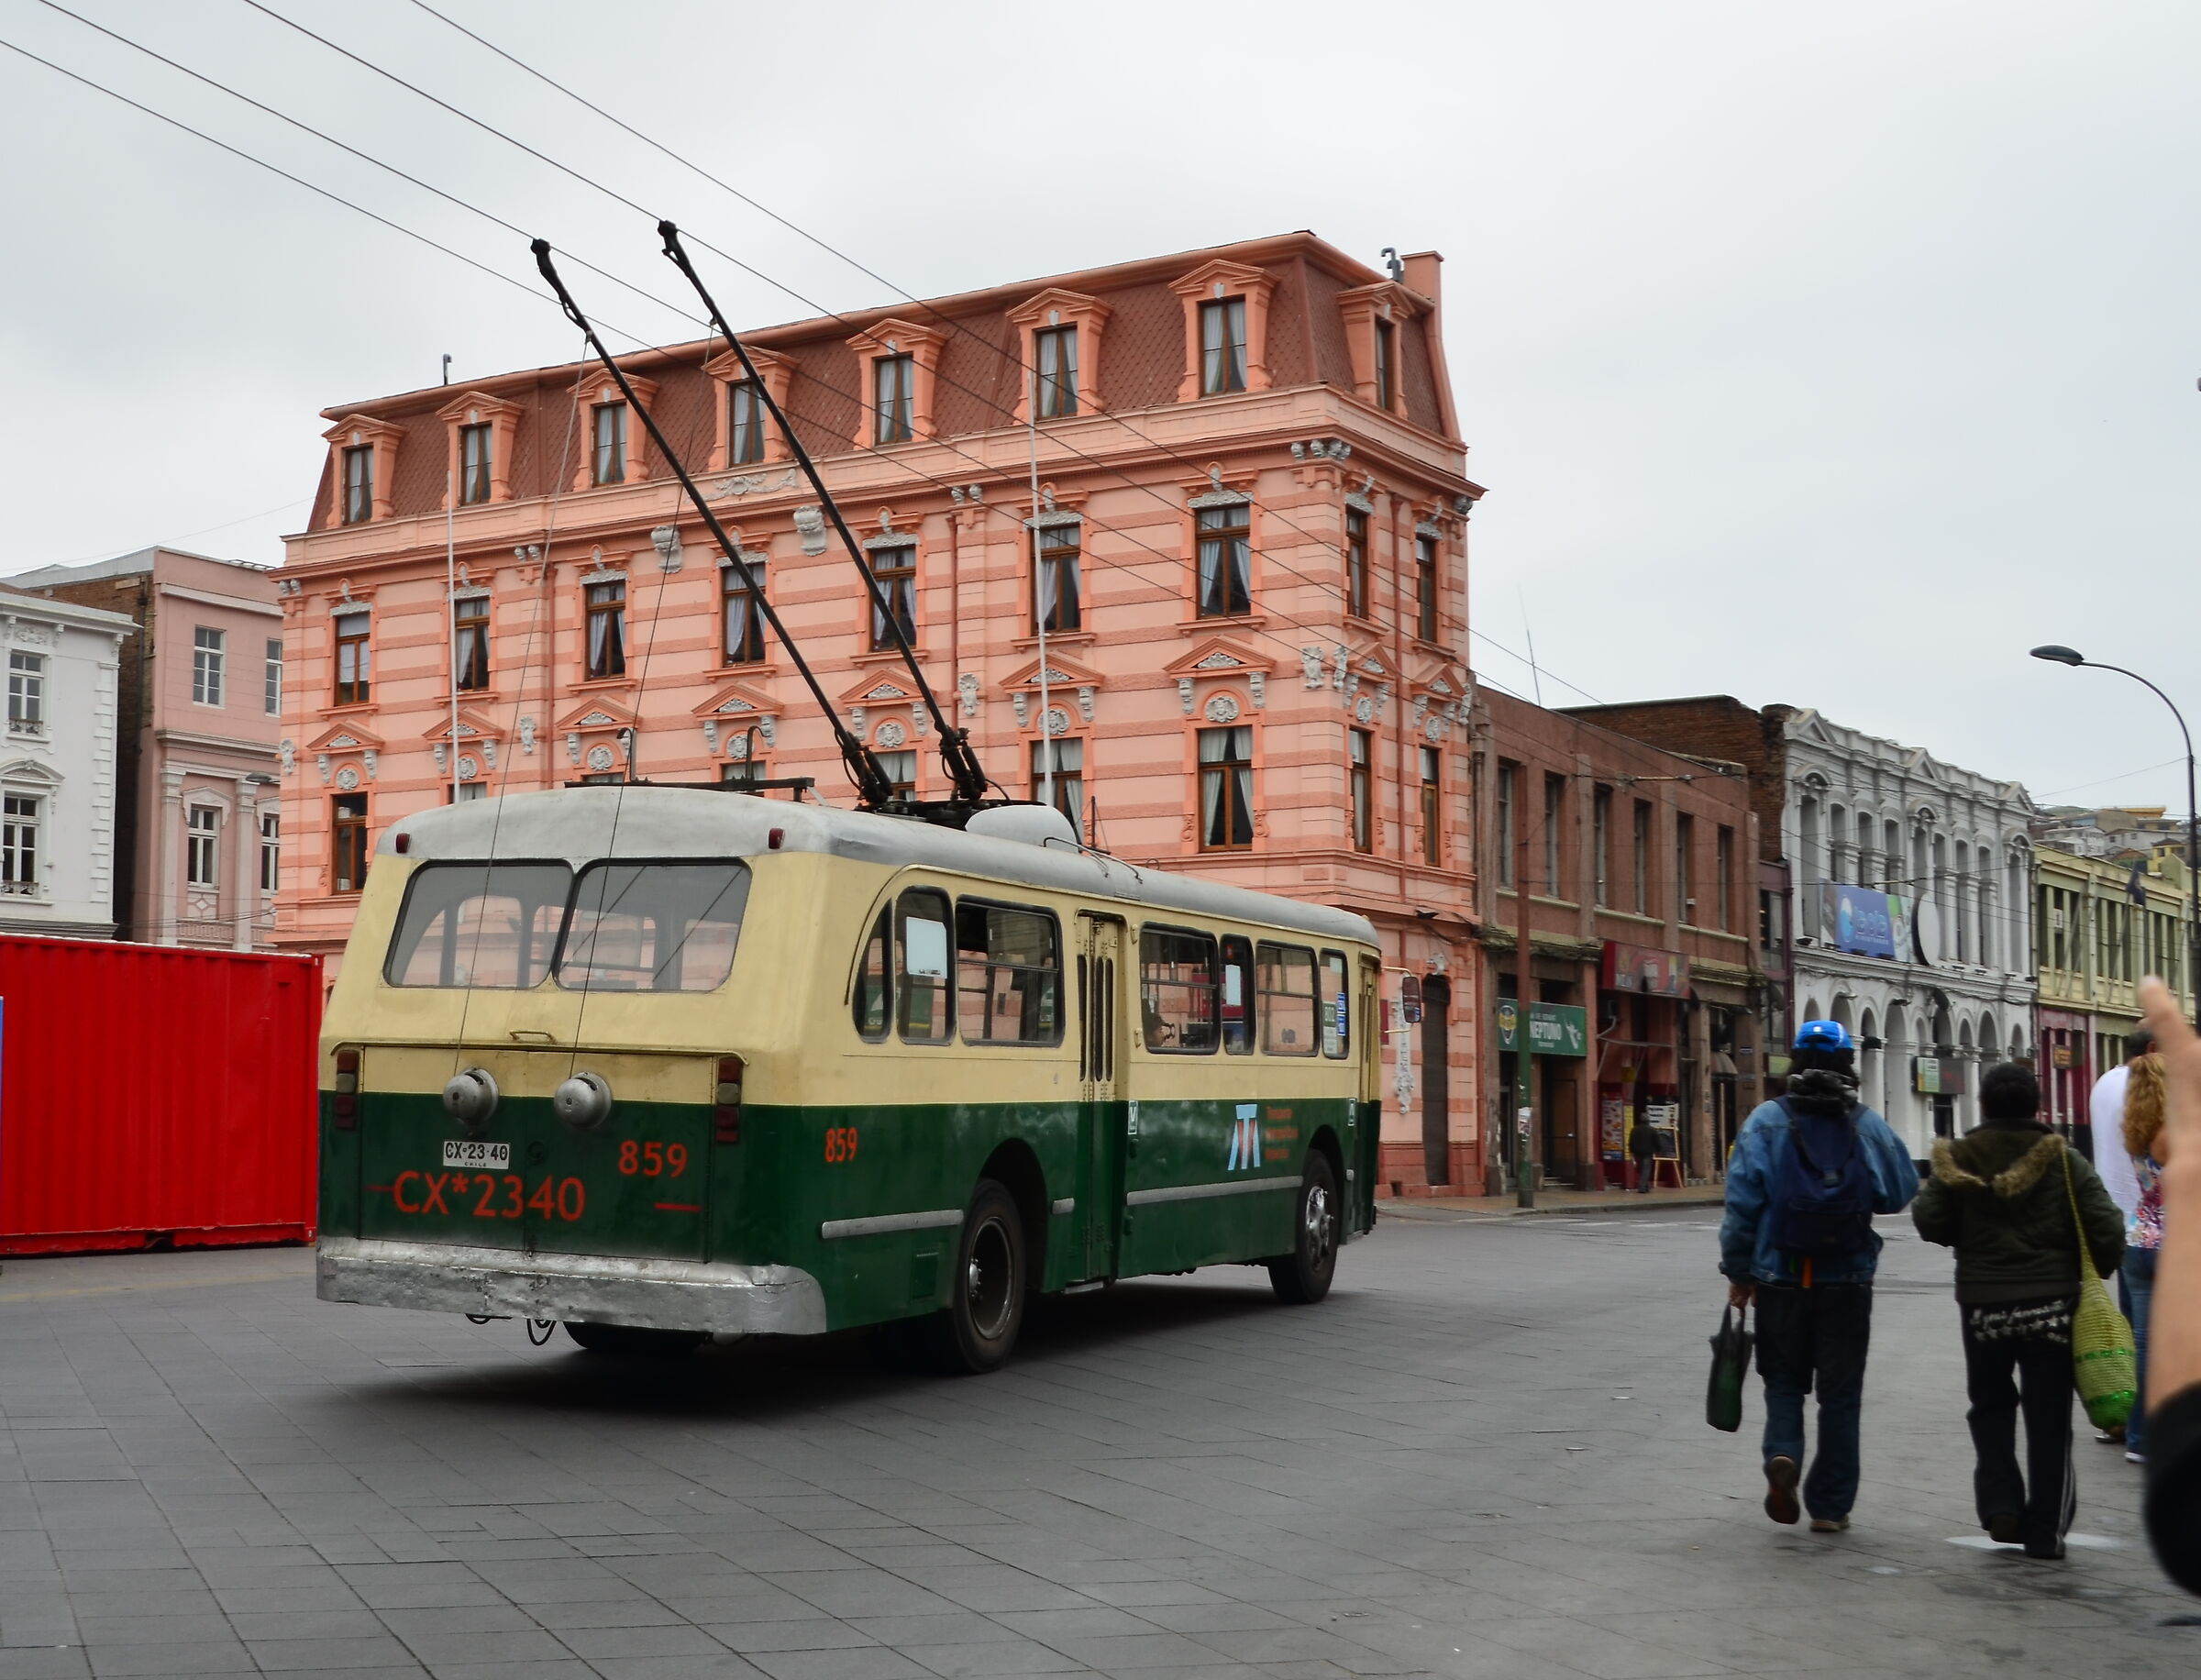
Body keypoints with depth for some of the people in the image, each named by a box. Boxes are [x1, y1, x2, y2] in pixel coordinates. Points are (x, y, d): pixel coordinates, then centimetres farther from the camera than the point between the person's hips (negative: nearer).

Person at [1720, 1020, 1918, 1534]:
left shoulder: (1766, 1122, -7)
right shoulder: (1868, 1125, -5)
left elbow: (1742, 1202, -7)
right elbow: (1902, 1192, 0)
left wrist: (1738, 1272, 2)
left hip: (1780, 1279, 0)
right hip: (1847, 1281, 0)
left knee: (1784, 1380, 16)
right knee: (1840, 1393, 11)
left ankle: (1782, 1454, -10)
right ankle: (1830, 1506, 14)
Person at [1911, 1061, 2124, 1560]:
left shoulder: (1958, 1160, -4)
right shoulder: (2063, 1160, -5)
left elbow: (1929, 1223, -8)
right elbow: (2106, 1226, -9)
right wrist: (2099, 1272, 9)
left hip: (1982, 1305, 1)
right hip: (2052, 1303, 0)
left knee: (1990, 1405, 20)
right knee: (2048, 1418, 8)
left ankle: (2000, 1504, 6)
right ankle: (2045, 1531, 10)